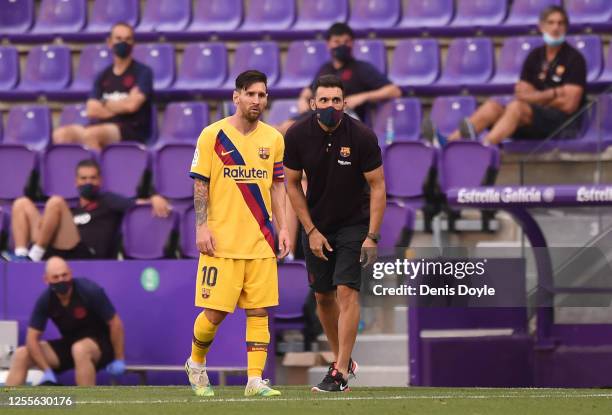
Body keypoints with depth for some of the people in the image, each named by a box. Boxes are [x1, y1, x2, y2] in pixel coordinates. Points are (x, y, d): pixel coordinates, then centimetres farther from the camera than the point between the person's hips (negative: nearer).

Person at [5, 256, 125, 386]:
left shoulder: (90, 291, -22)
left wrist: (119, 360, -12)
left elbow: (115, 323, -15)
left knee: (80, 350, -40)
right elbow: (32, 338, -9)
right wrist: (47, 372, -15)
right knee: (21, 355, -10)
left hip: (101, 343, -5)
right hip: (68, 345, 5)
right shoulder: (45, 300, -12)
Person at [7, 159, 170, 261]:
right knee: (22, 203, 3)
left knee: (56, 202, -20)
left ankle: (33, 257, -23)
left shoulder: (107, 201, 20)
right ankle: (21, 255, -20)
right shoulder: (71, 209, 34)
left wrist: (155, 199, -16)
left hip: (83, 254, -6)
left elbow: (137, 203, 5)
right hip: (52, 251, 6)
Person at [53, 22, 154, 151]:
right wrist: (119, 107, -6)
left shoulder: (142, 72, 3)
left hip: (132, 129, -5)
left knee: (89, 134, -35)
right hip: (104, 127, 6)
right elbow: (92, 110, 7)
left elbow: (131, 105, -9)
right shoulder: (103, 76, 18)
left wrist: (104, 104, 6)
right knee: (61, 134, -20)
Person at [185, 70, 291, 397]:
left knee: (258, 311, -1)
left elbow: (277, 186, 15)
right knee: (214, 312, -3)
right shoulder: (213, 135, -2)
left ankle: (255, 380, 1)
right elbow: (200, 185, -1)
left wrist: (282, 228, 6)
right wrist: (202, 227, -9)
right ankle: (195, 364, 22)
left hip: (261, 241, 3)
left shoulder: (273, 139, 9)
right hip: (222, 241, -3)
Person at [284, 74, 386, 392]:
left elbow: (377, 186, -12)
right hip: (316, 224, 3)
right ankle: (342, 359, 27)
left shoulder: (362, 137, -19)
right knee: (323, 296, 9)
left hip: (353, 223, -3)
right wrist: (311, 231, -4)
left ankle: (341, 373, -15)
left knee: (346, 291, -14)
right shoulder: (297, 136, -12)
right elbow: (293, 185, 0)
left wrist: (372, 237, -17)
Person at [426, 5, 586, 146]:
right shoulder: (535, 57, 15)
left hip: (563, 121, -6)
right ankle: (450, 141, -39)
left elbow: (568, 104, -9)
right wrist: (552, 94, -7)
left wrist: (534, 97, -2)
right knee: (493, 106, -18)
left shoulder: (574, 58, -3)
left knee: (516, 107, -33)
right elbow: (524, 93, 8)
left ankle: (484, 145, -59)